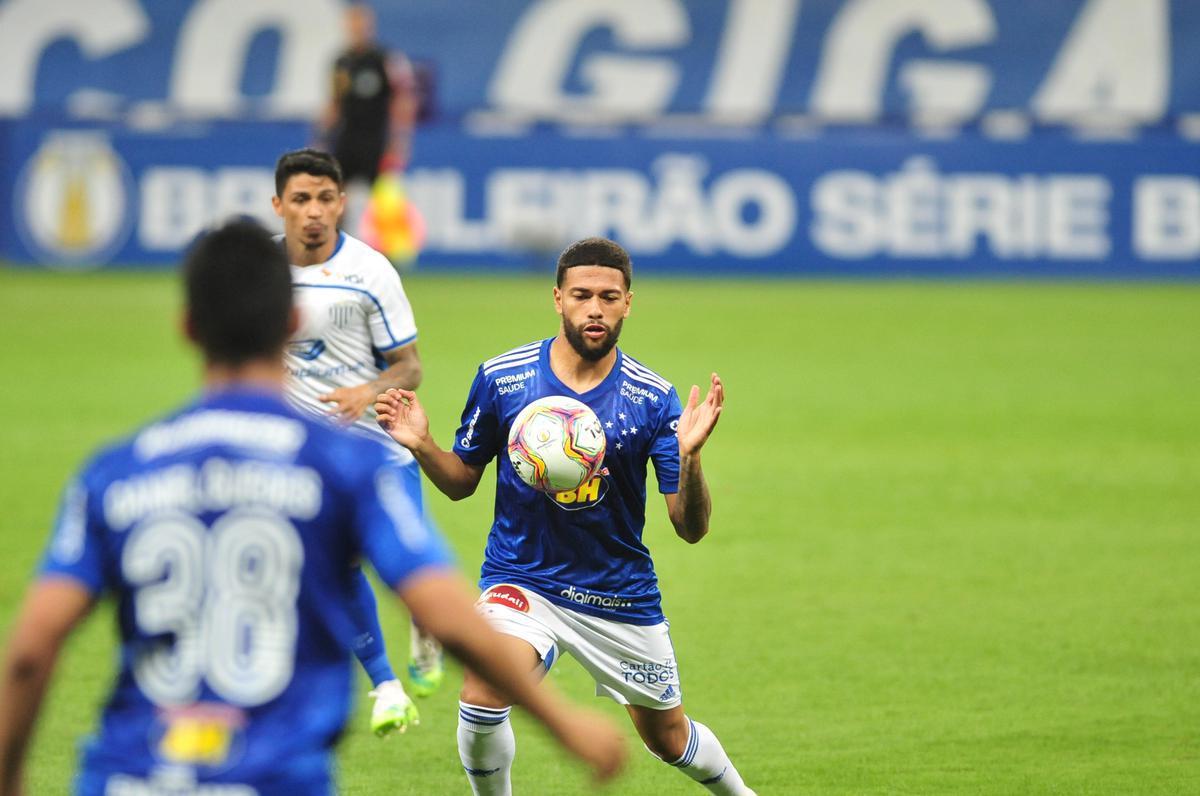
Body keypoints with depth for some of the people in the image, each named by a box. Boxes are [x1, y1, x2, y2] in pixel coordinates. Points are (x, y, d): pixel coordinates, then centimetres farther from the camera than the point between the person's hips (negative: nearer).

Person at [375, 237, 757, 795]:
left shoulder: (652, 398, -9)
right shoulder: (502, 378, -7)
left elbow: (691, 528, -11)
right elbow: (463, 481, 7)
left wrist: (689, 455, -30)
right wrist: (421, 446, -14)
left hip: (621, 594, 1)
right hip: (522, 579, -1)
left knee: (667, 737, 14)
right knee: (483, 696, -27)